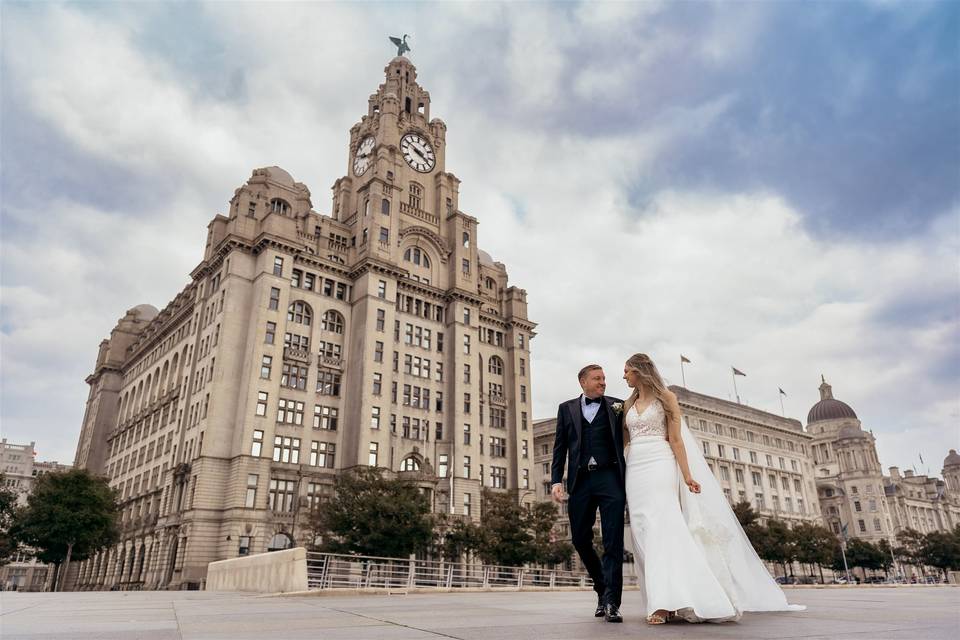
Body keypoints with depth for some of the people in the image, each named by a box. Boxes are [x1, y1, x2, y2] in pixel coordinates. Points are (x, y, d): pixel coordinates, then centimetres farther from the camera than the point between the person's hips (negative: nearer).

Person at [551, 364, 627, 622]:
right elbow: (560, 447, 10)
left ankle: (611, 602, -3)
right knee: (580, 539, 5)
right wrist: (556, 480, 2)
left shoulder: (615, 406, 13)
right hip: (580, 480, 2)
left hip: (610, 477, -1)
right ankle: (602, 588, 27)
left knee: (613, 541, -7)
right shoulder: (567, 408, 15)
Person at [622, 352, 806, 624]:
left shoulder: (665, 397, 2)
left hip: (659, 467, -6)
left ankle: (665, 602, -27)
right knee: (644, 532, -1)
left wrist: (687, 475, -9)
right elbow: (622, 439, 18)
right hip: (635, 470, 6)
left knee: (660, 525, -20)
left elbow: (676, 439, -3)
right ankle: (664, 601, 2)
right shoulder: (629, 404, 18)